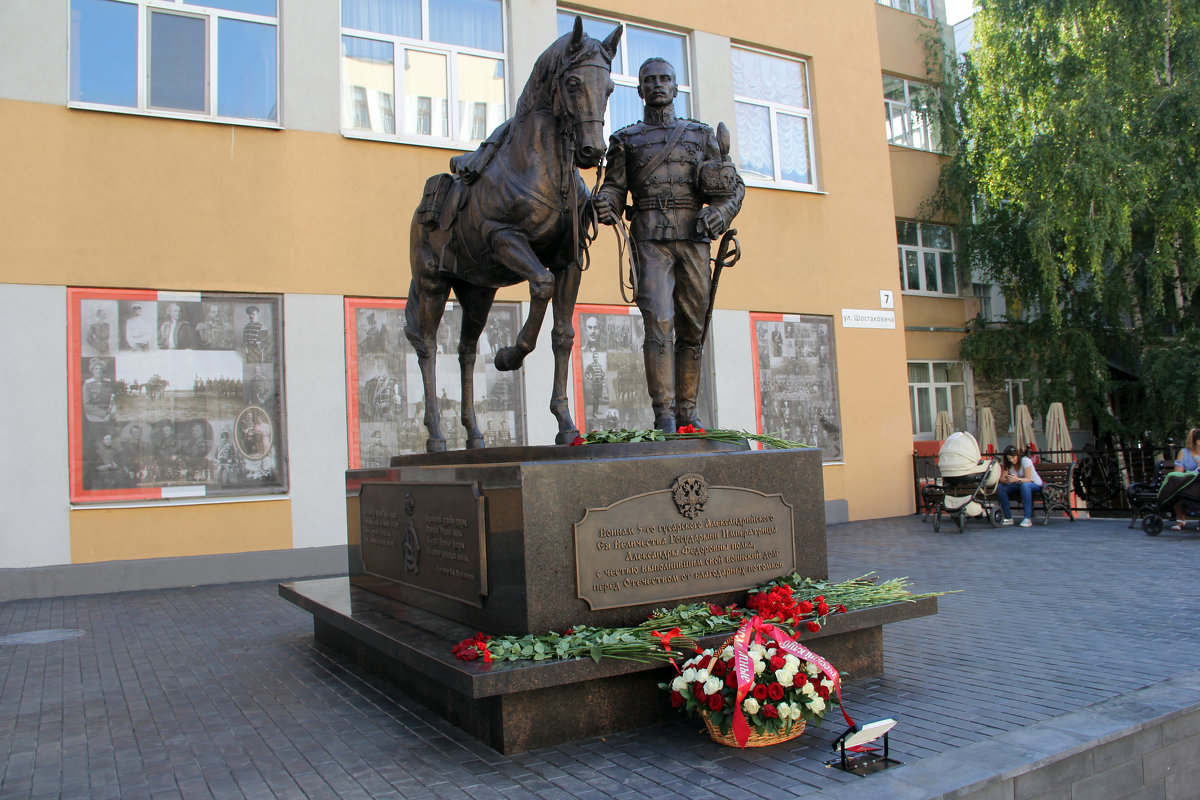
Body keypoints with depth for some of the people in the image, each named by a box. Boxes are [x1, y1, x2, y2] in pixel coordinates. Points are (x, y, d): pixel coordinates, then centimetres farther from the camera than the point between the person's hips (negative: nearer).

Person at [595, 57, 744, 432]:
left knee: (692, 328, 4)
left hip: (693, 237, 2)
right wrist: (605, 205, -16)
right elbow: (615, 187, 7)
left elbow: (734, 185, 14)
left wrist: (721, 212, -7)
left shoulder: (701, 134, 18)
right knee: (659, 323, -15)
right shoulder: (626, 139, 15)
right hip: (650, 238, -2)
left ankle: (687, 410, 13)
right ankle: (664, 415, -14)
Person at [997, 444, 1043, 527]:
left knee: (1024, 485, -40)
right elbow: (1001, 479, -17)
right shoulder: (1006, 463, -6)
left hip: (1035, 484, -5)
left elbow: (1028, 479, -26)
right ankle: (1008, 518, -17)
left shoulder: (1025, 460, -20)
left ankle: (1028, 518, -39)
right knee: (1000, 487, -22)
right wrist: (1007, 480, -41)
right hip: (1019, 485, 5)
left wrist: (1017, 479, -47)